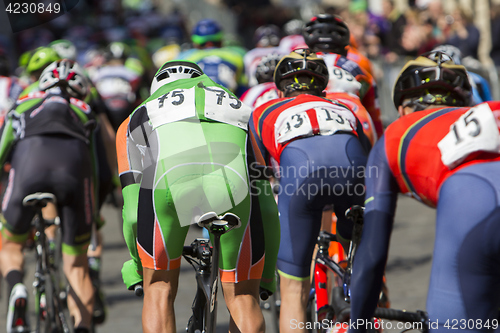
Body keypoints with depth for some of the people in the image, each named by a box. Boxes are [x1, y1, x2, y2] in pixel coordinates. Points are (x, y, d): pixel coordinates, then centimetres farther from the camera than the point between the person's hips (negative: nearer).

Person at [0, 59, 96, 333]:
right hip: (75, 162, 0)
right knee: (76, 264, 15)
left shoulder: (22, 106, 37)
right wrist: (94, 216, 49)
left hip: (29, 162, 0)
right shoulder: (85, 112, 37)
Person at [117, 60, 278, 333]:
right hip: (235, 185, 1)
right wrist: (267, 269, 51)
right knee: (244, 300, 18)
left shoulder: (139, 117, 39)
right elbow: (267, 206, 40)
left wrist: (135, 262, 49)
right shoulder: (238, 110, 43)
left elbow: (132, 211, 32)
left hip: (167, 178, -1)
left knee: (159, 292, 20)